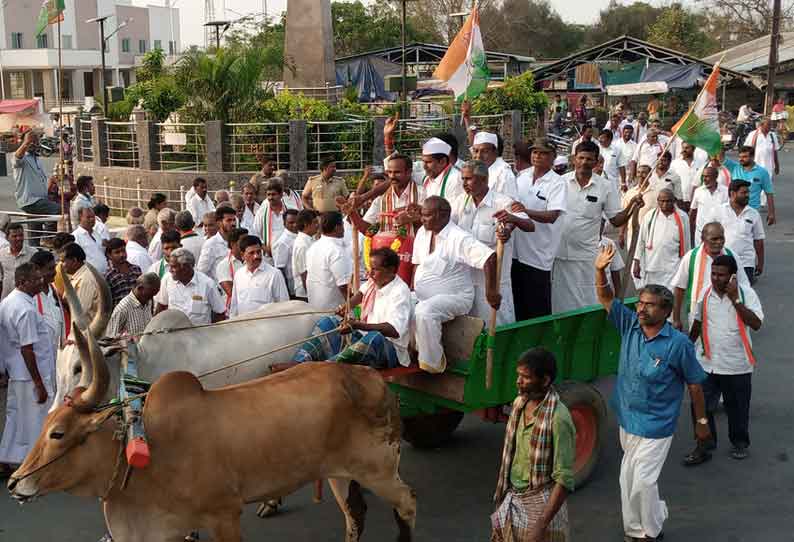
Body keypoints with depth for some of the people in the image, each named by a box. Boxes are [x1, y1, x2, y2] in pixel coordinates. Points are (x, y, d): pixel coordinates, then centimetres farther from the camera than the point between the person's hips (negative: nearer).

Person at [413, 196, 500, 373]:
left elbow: (489, 257, -28)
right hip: (423, 297, 8)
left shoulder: (459, 238, -19)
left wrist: (491, 291, -29)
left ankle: (432, 363, -18)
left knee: (424, 312, -33)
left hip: (454, 297, -8)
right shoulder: (422, 232, 6)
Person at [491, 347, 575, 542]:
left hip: (541, 504, -7)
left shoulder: (558, 418, -21)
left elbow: (564, 480, -21)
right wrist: (501, 496, 15)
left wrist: (541, 525, -24)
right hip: (512, 499, 7)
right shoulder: (519, 403, 1)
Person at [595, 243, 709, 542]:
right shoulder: (630, 326, -5)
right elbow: (606, 299, -5)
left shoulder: (679, 344, -18)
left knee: (642, 481, -4)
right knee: (628, 478, 17)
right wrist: (600, 271, -24)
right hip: (627, 419, 6)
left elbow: (694, 384, -8)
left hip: (656, 425, -6)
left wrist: (701, 421, -1)